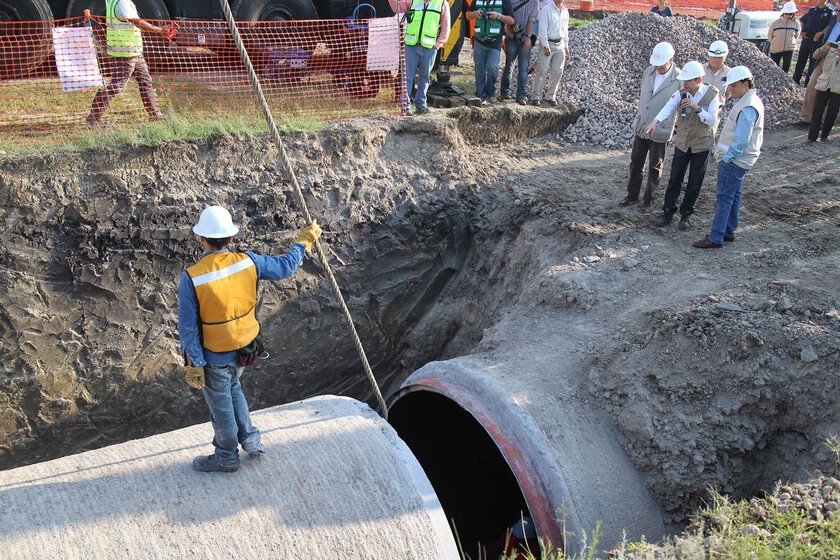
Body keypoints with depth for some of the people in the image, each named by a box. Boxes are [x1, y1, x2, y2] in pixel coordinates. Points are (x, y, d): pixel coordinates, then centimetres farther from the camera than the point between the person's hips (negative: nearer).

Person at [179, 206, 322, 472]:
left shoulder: (191, 278, -25)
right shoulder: (247, 261, -15)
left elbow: (188, 328, -19)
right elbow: (285, 267, 1)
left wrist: (194, 364, -9)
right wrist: (304, 241, 15)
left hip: (214, 357, -5)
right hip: (243, 348, 5)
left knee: (220, 404, 17)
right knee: (232, 388, 32)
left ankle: (227, 457, 39)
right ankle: (250, 440, 43)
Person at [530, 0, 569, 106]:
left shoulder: (565, 11, 11)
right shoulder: (546, 10, -7)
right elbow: (542, 29, -11)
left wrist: (566, 46, 16)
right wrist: (546, 46, -16)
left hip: (560, 45, 6)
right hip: (547, 44, -6)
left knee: (557, 72, 5)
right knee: (542, 71, -6)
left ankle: (550, 96, 13)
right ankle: (536, 97, -1)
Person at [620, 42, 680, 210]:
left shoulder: (679, 79, -15)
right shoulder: (649, 72, 0)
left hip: (660, 131, -5)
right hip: (641, 127, 5)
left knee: (655, 166, 9)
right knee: (636, 163, 13)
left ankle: (649, 198, 23)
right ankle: (632, 195, 26)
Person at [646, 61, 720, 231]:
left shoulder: (712, 95, -12)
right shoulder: (681, 94, -8)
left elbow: (712, 120, -16)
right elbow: (668, 108, -27)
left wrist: (697, 107, -28)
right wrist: (655, 121, -46)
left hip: (702, 145, -2)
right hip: (682, 142, 2)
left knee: (694, 182, 8)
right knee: (675, 179, 6)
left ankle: (686, 213, 21)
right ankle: (668, 212, 17)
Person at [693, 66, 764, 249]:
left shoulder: (748, 108, -24)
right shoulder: (748, 100, 10)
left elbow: (741, 140, -26)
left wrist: (727, 157, -18)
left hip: (734, 160, -10)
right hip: (738, 160, 10)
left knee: (725, 198, -5)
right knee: (733, 196, 17)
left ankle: (716, 238, 1)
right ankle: (728, 231, 28)